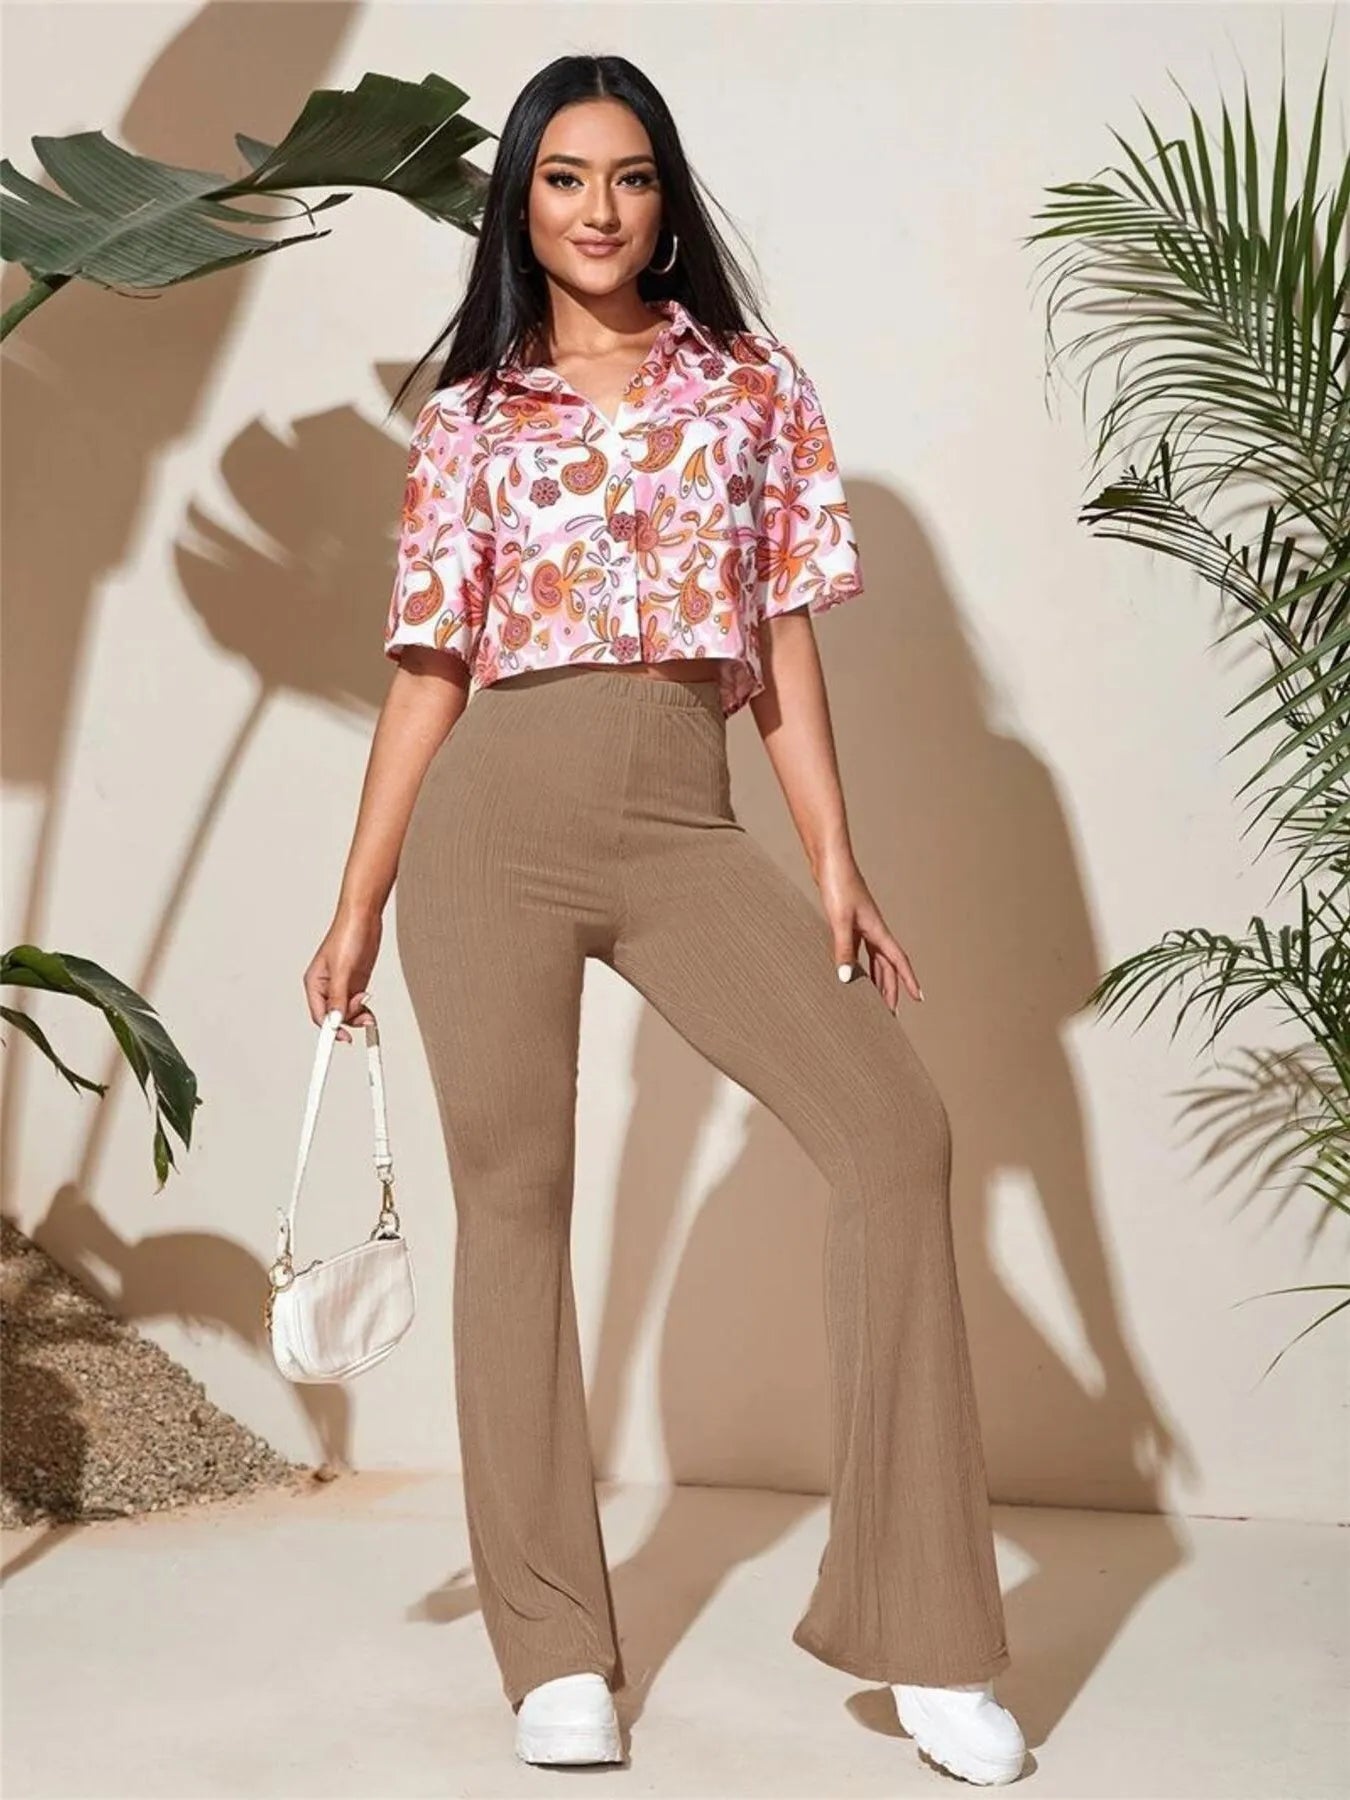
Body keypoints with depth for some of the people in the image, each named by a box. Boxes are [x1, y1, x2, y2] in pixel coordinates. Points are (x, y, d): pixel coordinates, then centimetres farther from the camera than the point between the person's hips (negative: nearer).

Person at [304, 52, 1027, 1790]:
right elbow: (428, 674, 9)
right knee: (513, 1190, -1)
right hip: (493, 820, 0)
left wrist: (836, 865, 0)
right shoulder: (468, 423, 10)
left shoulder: (758, 388, 12)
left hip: (687, 822, 0)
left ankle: (918, 1626, -7)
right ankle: (556, 1651, 9)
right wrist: (356, 911, 6)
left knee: (893, 1127, -15)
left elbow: (784, 642, 9)